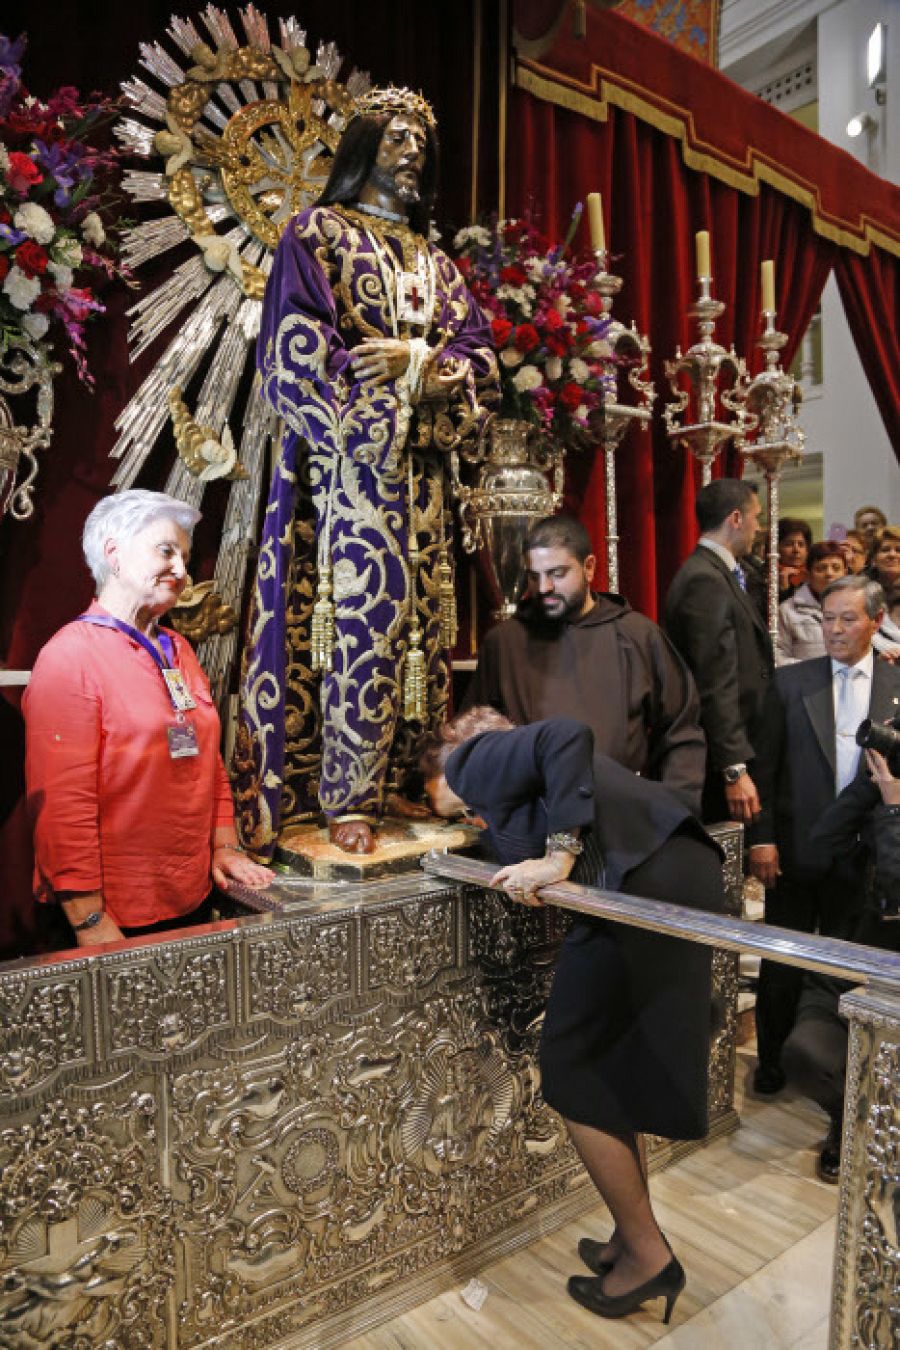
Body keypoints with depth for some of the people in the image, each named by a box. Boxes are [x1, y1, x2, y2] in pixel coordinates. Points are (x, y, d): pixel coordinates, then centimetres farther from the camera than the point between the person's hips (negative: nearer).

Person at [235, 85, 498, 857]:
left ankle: (391, 781, 9)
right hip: (348, 457, -6)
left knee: (419, 620, 1)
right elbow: (298, 345, -7)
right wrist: (405, 381, -12)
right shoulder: (318, 234, 8)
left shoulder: (434, 261, 25)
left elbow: (480, 354, 13)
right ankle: (346, 797, -6)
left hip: (421, 469, 6)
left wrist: (417, 361, -8)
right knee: (360, 614, -14)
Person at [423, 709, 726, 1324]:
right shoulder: (513, 762, 27)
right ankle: (635, 1238, 34)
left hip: (641, 884, -9)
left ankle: (648, 1255, 21)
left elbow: (569, 734, -17)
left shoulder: (474, 760, 1)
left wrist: (560, 856, -18)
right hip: (682, 866, 9)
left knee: (574, 1074, 8)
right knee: (609, 1065, 21)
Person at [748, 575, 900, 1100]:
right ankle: (772, 1057, 29)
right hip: (796, 850, -1)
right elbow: (765, 767, -3)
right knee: (782, 964, 11)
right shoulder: (791, 681, -2)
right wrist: (762, 838, -8)